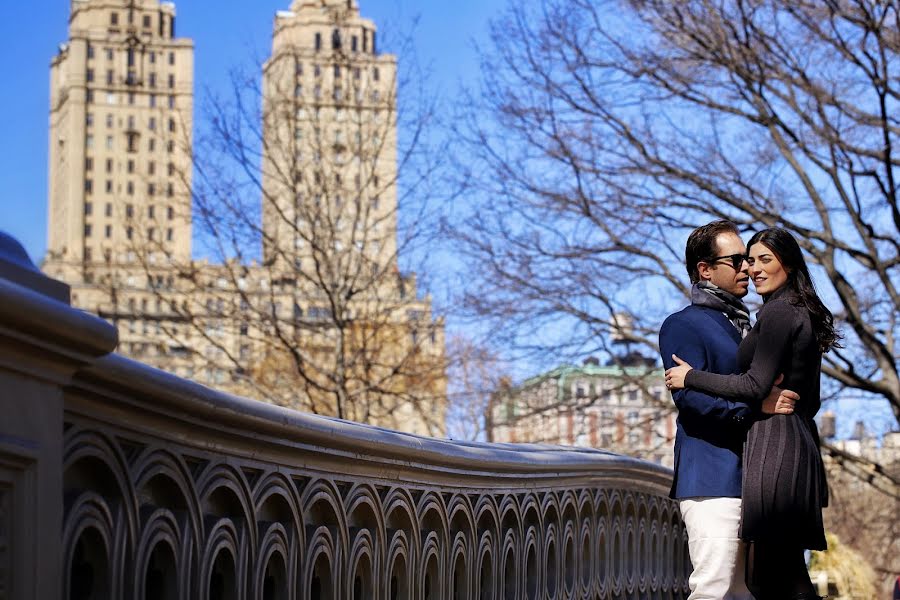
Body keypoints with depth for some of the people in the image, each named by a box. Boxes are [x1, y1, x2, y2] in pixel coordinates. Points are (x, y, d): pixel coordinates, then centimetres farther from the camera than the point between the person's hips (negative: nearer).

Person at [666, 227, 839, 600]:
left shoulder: (778, 312, -10)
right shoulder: (805, 315, 20)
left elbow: (755, 386, -16)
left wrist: (690, 377, -7)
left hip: (772, 443, -10)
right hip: (800, 441, 10)